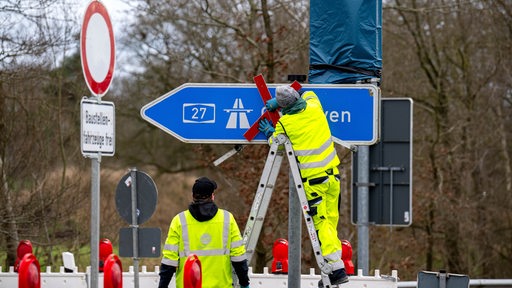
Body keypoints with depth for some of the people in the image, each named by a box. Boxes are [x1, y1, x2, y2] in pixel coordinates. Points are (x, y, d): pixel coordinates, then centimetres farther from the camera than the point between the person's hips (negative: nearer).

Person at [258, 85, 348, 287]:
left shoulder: (284, 123, -10)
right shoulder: (314, 107, 2)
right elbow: (309, 94, 27)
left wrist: (269, 133, 26)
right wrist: (285, 99, 25)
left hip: (313, 179, -5)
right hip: (333, 174, 5)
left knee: (321, 224, -3)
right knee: (331, 221, 11)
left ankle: (336, 268, -10)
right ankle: (334, 261, 13)